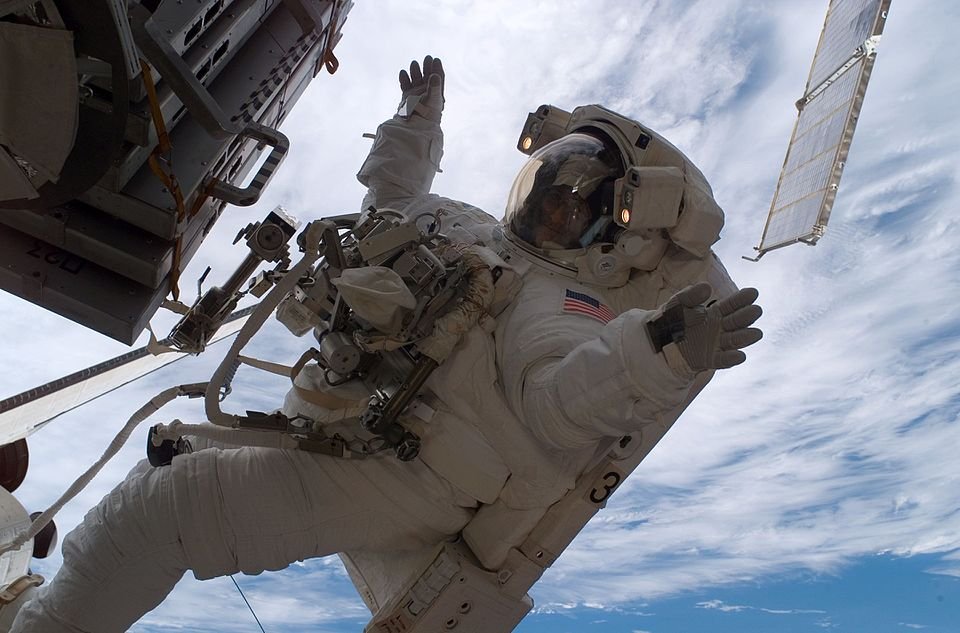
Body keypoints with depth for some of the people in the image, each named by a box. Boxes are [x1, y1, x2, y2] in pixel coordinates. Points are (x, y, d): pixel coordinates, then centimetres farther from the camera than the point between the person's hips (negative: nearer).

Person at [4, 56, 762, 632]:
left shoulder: (553, 298, -8)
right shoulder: (465, 226, 17)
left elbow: (558, 398, -27)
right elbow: (393, 197, 34)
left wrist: (660, 350, -41)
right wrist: (418, 121, 33)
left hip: (395, 473, -8)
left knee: (156, 503, -17)